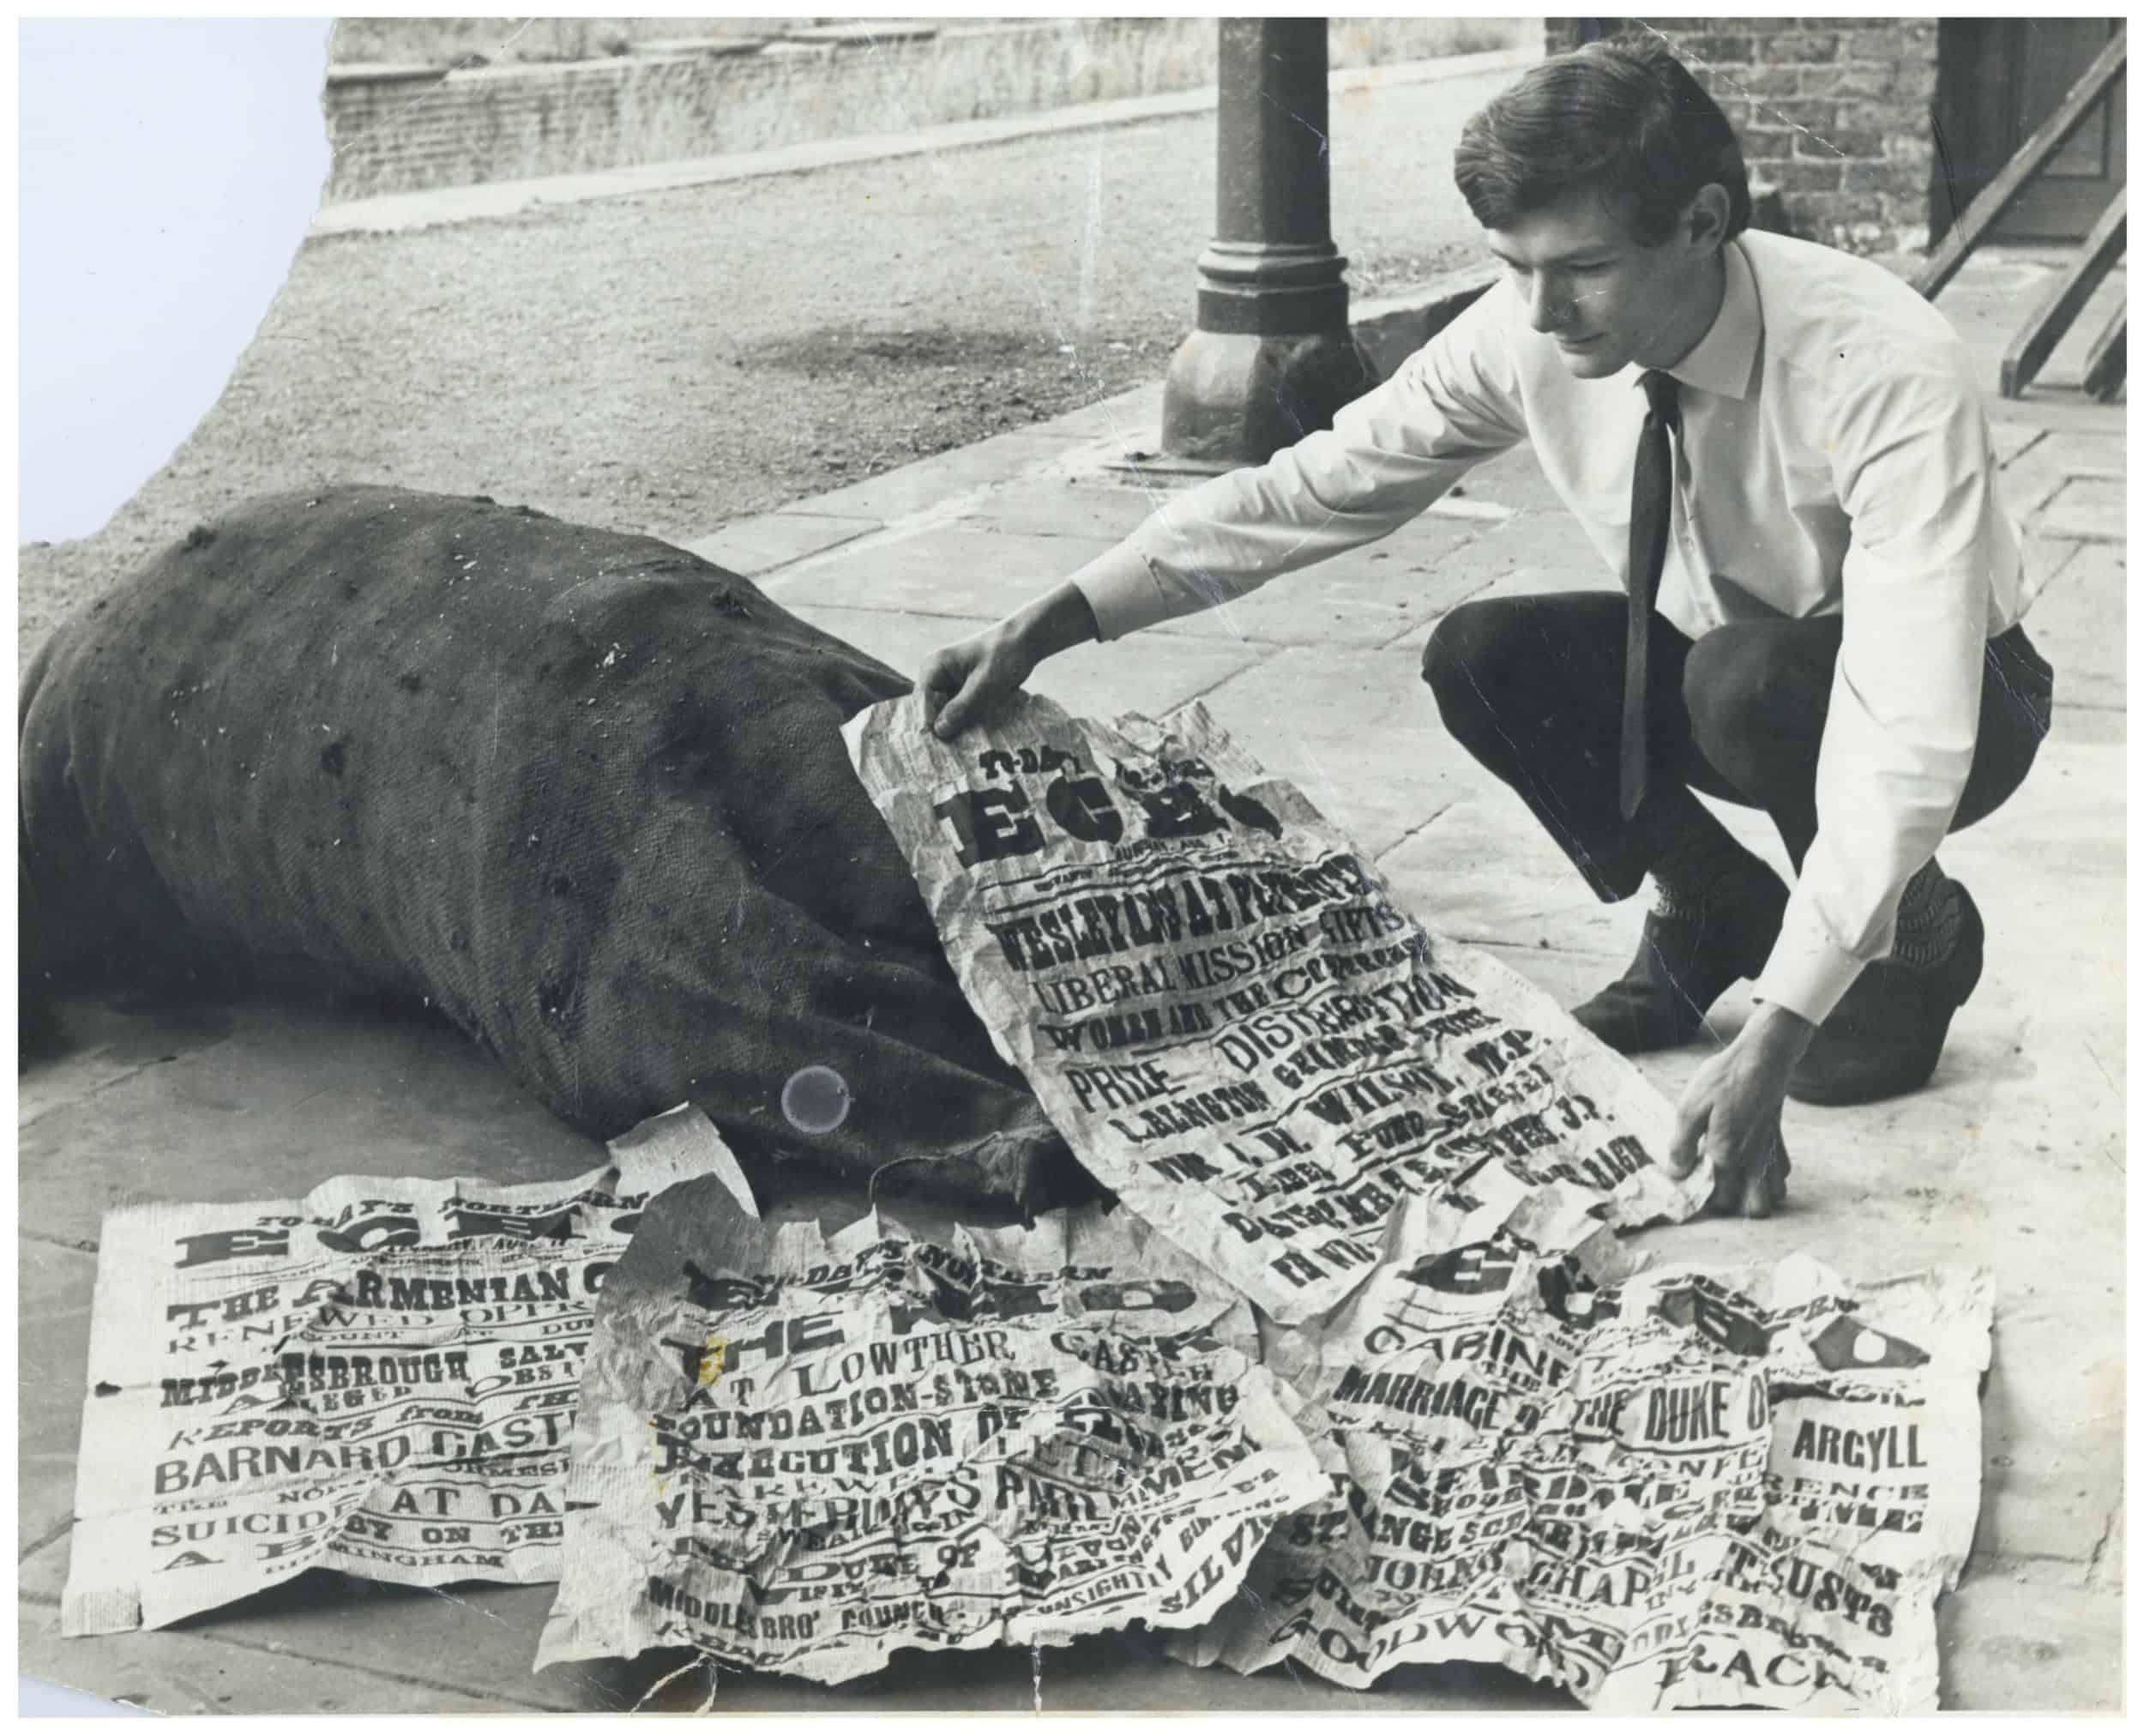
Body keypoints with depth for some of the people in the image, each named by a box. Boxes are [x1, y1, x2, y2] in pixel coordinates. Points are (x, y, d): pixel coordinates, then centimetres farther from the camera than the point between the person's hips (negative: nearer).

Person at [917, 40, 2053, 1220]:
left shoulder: (1887, 372, -36)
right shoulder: (1526, 335, -21)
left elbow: (1906, 734, -42)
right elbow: (1313, 487, -16)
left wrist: (1771, 1042, -48)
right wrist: (1047, 627, -27)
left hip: (1952, 706, -4)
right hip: (1715, 662, 5)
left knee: (1748, 679, -37)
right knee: (1480, 660, -21)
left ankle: (1918, 938, -6)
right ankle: (1712, 917, 3)